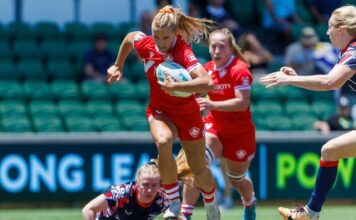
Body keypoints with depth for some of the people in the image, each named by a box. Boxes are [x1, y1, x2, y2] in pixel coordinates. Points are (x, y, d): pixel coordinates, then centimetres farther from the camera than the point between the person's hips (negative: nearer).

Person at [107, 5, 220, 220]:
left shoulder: (183, 52, -30)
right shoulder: (145, 44, -16)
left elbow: (207, 82, -44)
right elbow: (129, 37, 11)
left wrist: (175, 86, -45)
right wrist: (118, 67, 18)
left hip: (187, 113, -2)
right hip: (159, 111, 2)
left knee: (199, 169, 8)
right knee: (163, 142, -33)